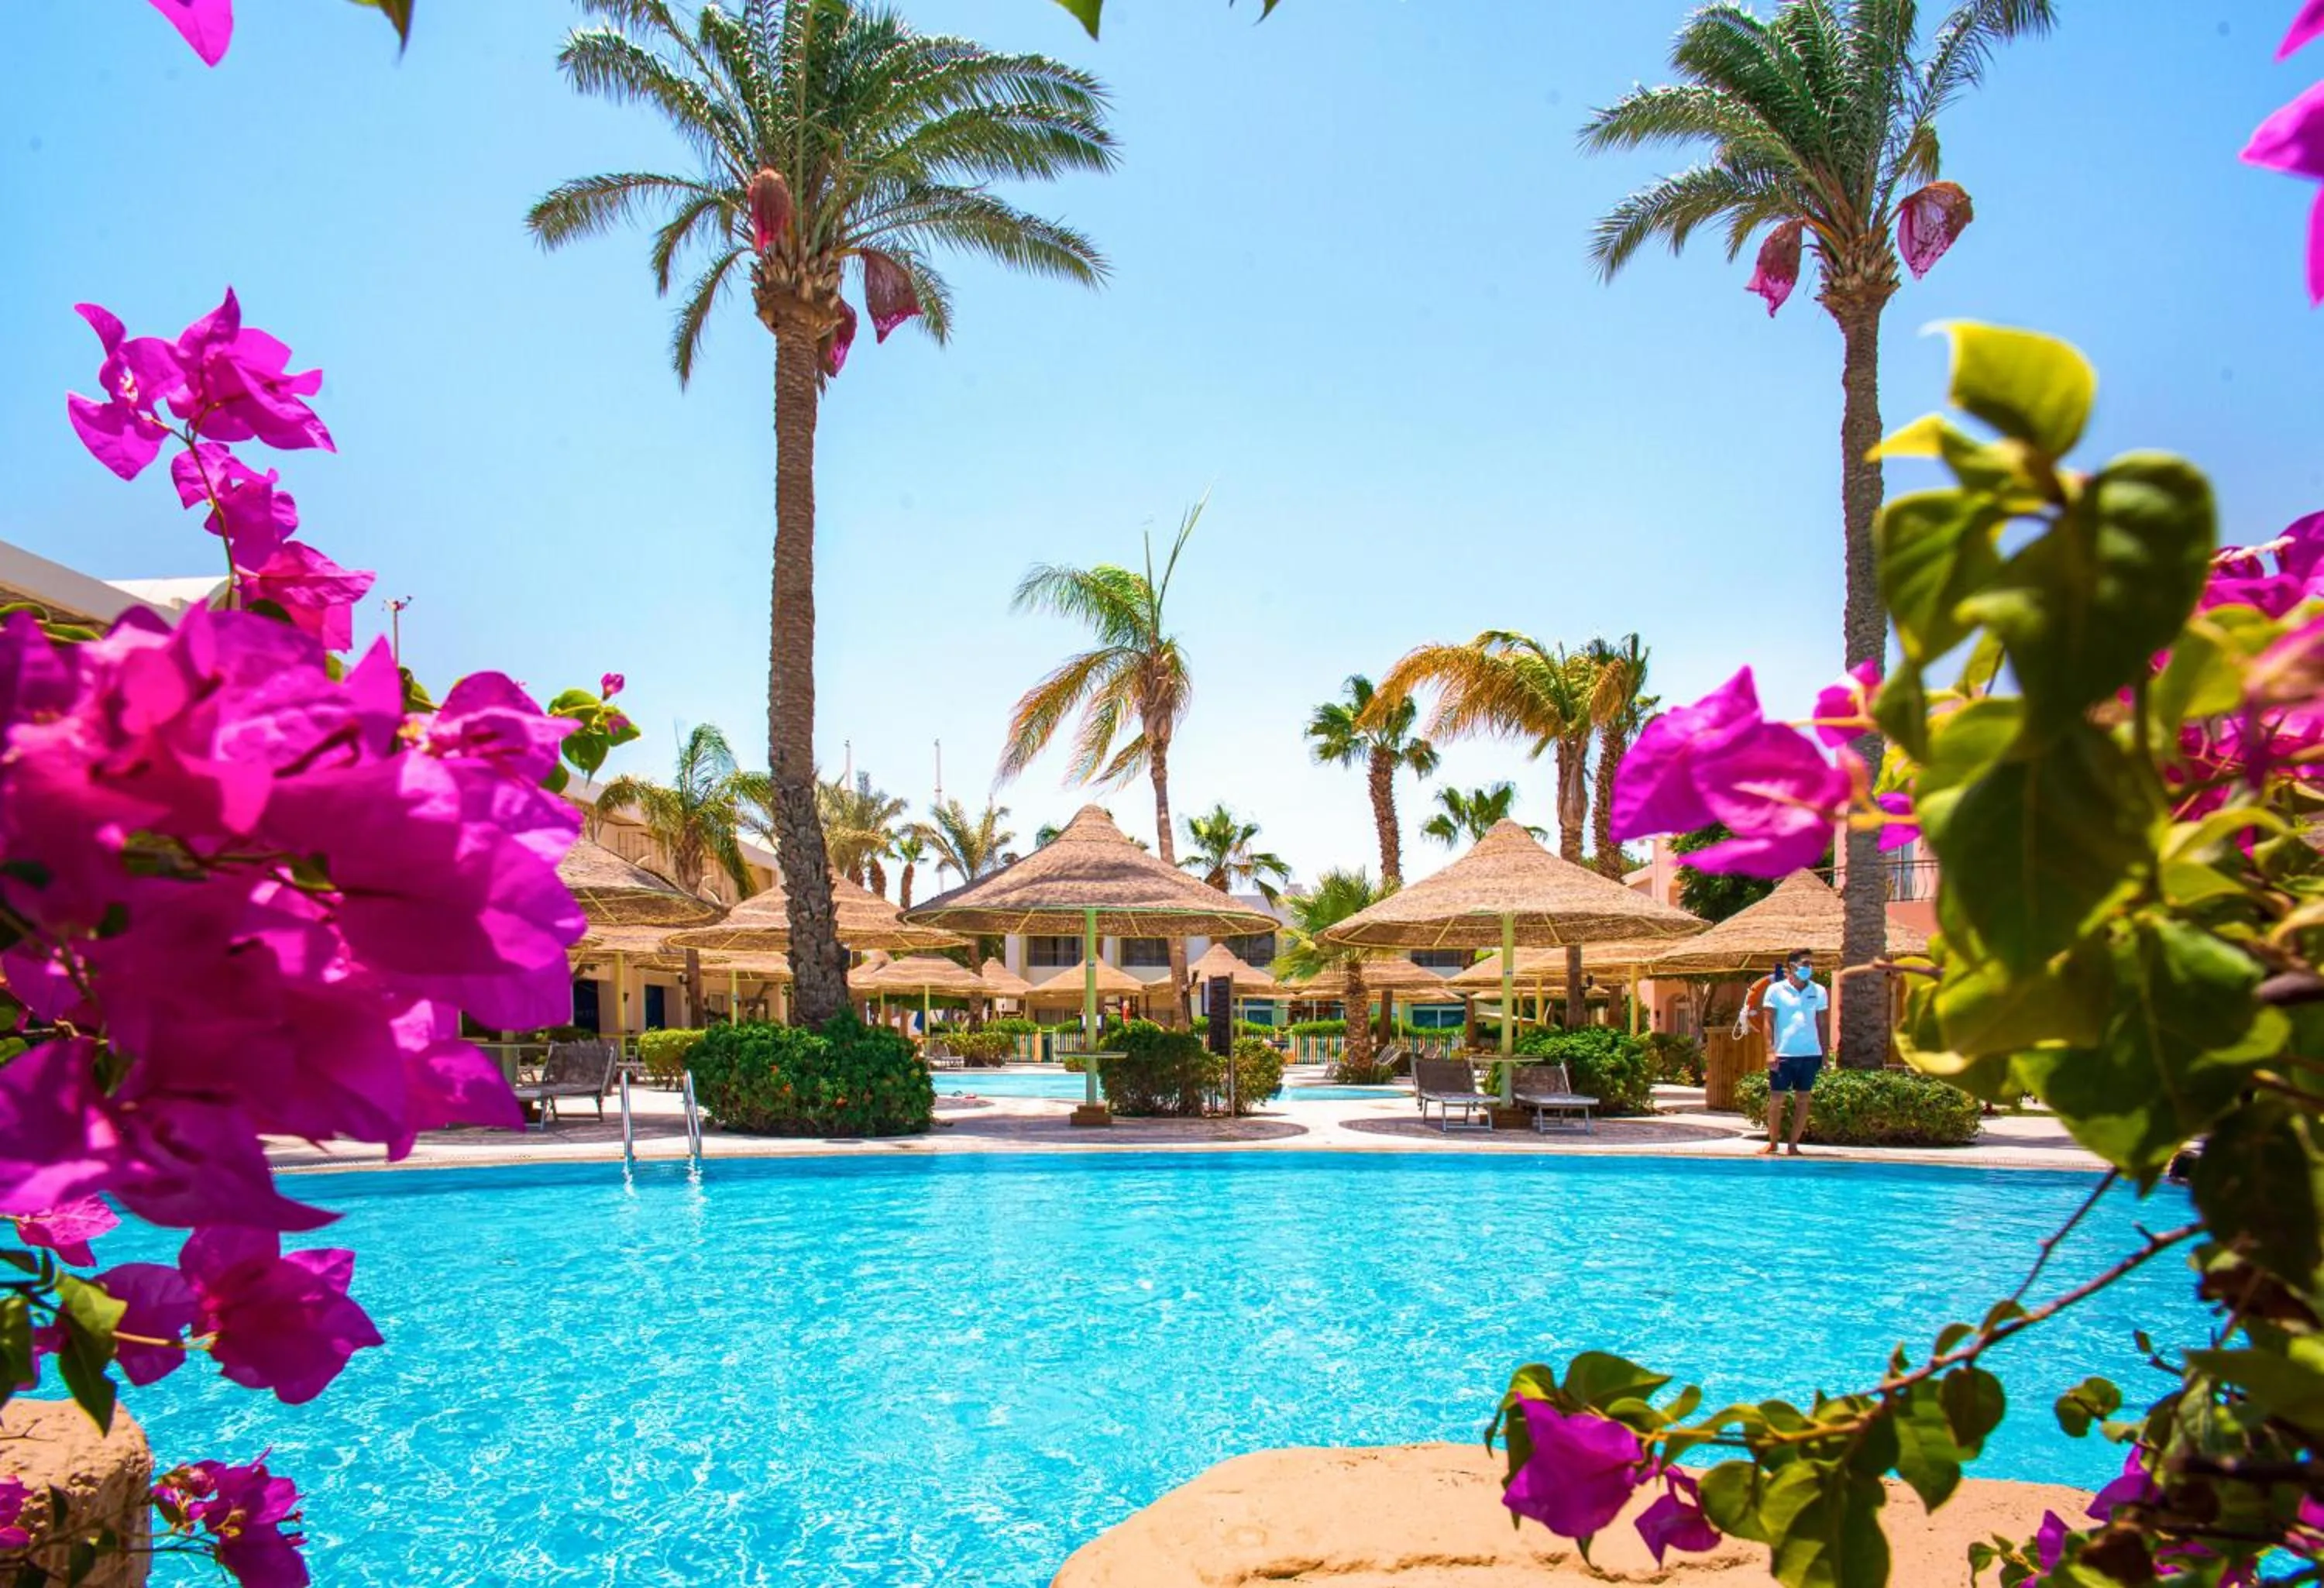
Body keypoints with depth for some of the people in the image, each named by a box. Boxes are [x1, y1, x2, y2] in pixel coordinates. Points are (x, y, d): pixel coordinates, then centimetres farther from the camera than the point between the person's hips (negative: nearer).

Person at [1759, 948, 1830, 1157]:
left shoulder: (1819, 992, 7)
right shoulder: (1776, 990, -2)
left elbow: (1823, 1024, 11)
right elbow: (1768, 1022, -3)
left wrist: (1825, 1053, 6)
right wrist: (1770, 1051, -11)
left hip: (1810, 1054, 3)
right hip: (1783, 1054, -3)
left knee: (1802, 1100, 5)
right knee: (1776, 1099, 1)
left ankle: (1793, 1145, 12)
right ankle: (1773, 1143, 12)